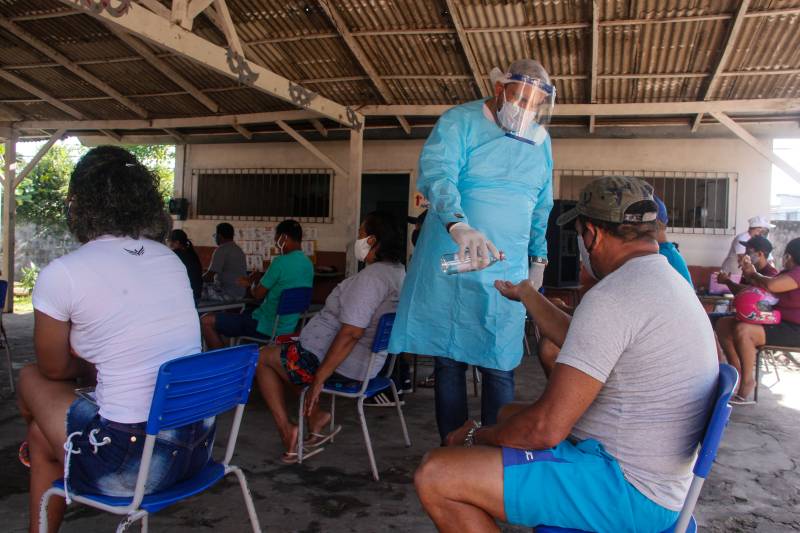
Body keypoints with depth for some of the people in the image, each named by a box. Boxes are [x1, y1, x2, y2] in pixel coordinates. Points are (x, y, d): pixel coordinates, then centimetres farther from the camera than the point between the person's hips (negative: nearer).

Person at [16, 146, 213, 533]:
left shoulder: (61, 275, -11)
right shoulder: (171, 259, 6)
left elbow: (55, 368, 5)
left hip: (132, 463, -6)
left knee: (33, 378, 20)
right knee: (41, 434, 25)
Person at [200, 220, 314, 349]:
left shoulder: (281, 262, -19)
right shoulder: (308, 264, 6)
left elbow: (257, 294, -10)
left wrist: (251, 283, 11)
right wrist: (252, 283, 19)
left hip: (266, 328, -9)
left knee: (206, 321, -5)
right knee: (243, 313, 34)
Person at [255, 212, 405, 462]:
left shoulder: (371, 277, -24)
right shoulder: (398, 271, 7)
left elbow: (350, 333, -29)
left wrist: (319, 379, -23)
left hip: (343, 364, -9)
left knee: (263, 357, 10)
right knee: (288, 353, 26)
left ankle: (286, 428, 5)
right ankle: (316, 416, 16)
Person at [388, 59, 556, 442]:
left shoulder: (541, 141, 13)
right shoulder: (460, 122, -4)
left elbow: (542, 208, 23)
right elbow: (435, 173, -22)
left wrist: (539, 257, 21)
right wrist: (458, 224, -39)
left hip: (507, 271, 3)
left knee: (499, 368, 0)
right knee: (448, 364, 4)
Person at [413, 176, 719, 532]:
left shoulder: (612, 296, -23)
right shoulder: (667, 279, 10)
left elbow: (547, 428, -24)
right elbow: (581, 342, 24)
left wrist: (477, 436, -6)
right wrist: (525, 293, 34)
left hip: (629, 489, -10)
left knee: (435, 476, -17)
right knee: (511, 412, 26)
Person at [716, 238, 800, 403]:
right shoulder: (786, 272, 17)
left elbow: (771, 285, -30)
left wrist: (754, 274, -9)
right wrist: (749, 274, 2)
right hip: (776, 321, 10)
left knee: (742, 330, -33)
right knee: (723, 324, -2)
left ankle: (747, 381, -18)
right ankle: (737, 371, -2)